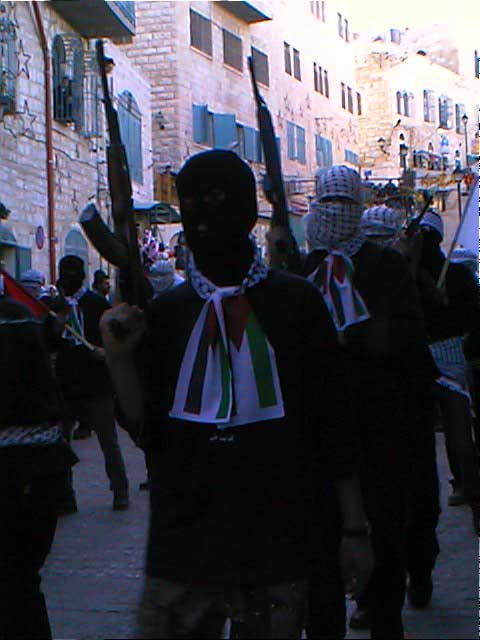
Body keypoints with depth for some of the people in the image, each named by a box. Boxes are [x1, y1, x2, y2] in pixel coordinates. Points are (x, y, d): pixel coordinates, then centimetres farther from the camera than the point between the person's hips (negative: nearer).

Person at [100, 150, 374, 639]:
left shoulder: (294, 302, 1)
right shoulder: (164, 313, 6)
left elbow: (332, 421, 3)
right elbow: (146, 430, 4)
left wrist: (354, 530, 4)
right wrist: (120, 358, -11)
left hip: (276, 555, -1)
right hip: (181, 553, 1)